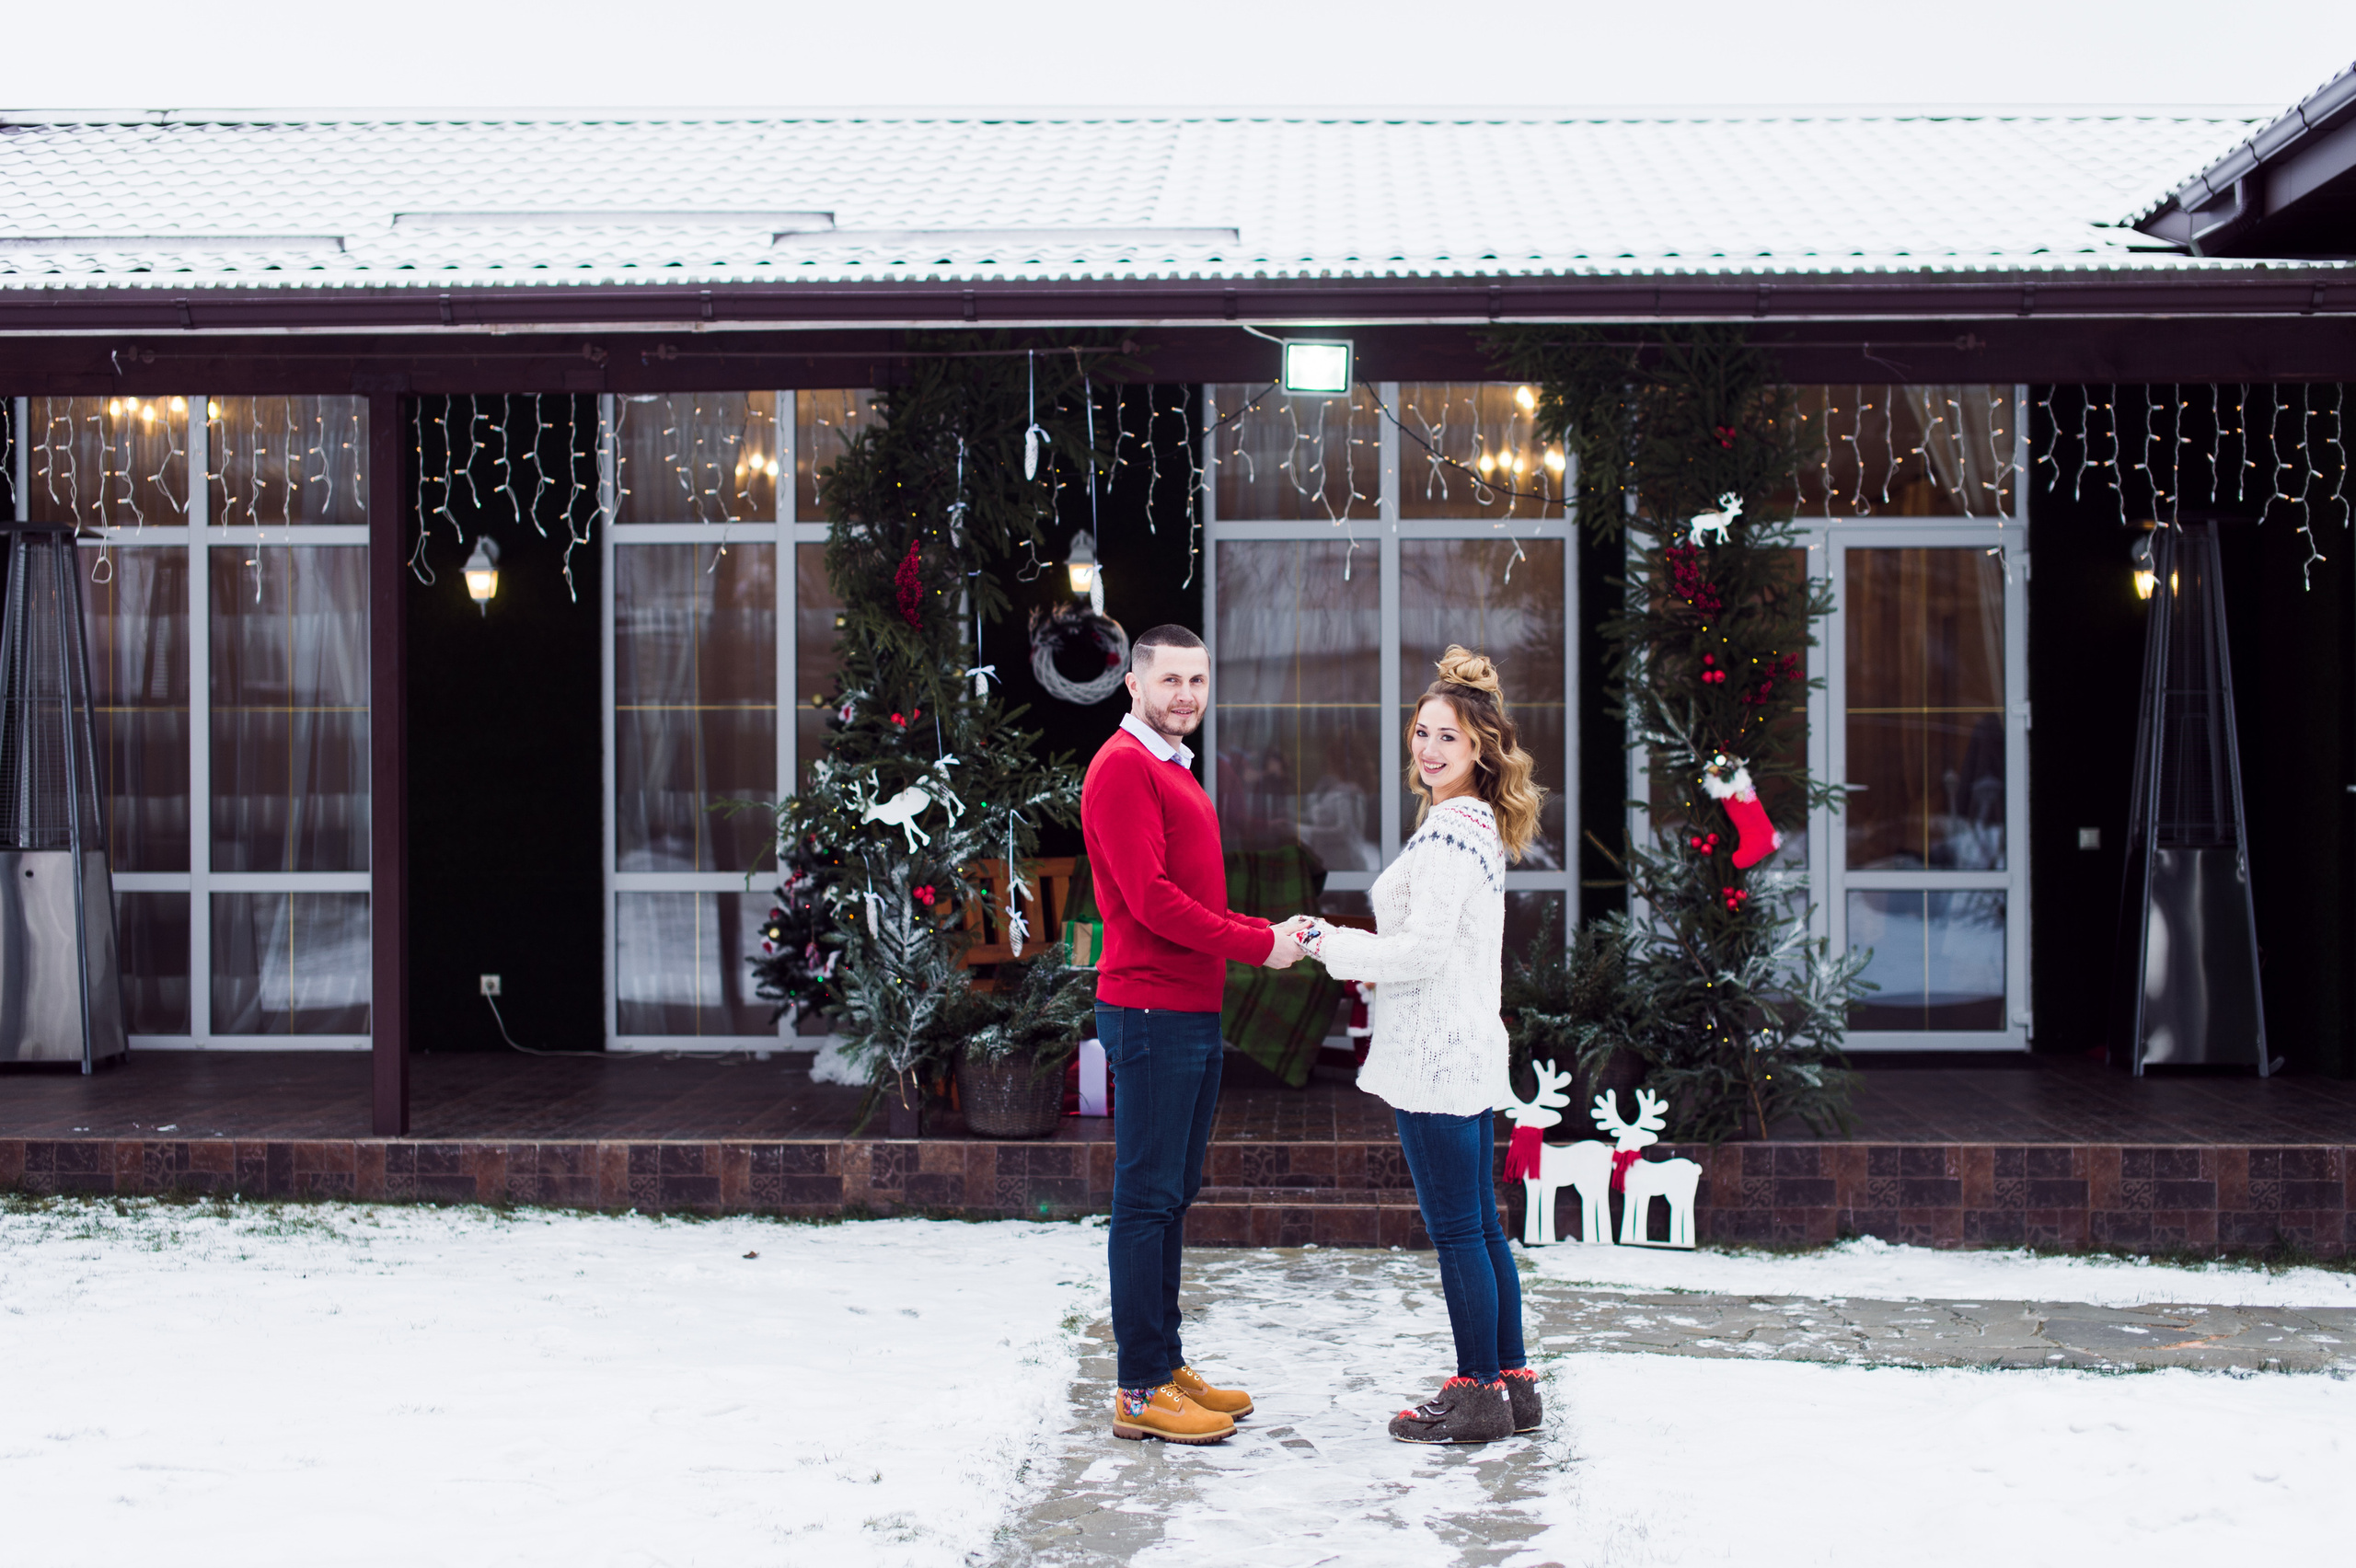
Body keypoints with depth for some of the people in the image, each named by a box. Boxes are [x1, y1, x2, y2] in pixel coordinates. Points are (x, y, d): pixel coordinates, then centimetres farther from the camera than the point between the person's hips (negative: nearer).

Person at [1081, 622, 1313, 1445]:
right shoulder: (1123, 767, -10)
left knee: (1172, 1197, 14)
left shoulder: (1175, 773, 21)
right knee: (1147, 1199, -6)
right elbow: (1150, 900, -19)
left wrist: (1271, 930, 7)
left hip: (1194, 1014, 10)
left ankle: (1167, 1367, 21)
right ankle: (1141, 1390, -1)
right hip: (1151, 1014, -10)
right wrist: (1259, 945, -13)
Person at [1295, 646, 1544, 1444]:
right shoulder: (1477, 825, 16)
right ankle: (1511, 1384, 22)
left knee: (1456, 1230, -3)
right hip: (1465, 1050, 10)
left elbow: (1424, 950, -20)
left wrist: (1330, 947, -9)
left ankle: (1478, 1394, 5)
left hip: (1437, 1055, -10)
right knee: (1478, 1225, 15)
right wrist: (1350, 945, 14)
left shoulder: (1449, 829, -16)